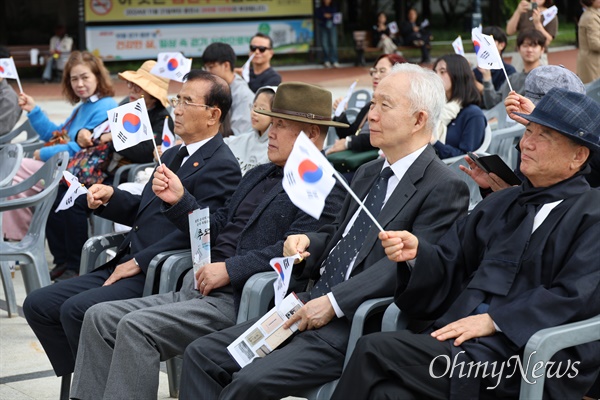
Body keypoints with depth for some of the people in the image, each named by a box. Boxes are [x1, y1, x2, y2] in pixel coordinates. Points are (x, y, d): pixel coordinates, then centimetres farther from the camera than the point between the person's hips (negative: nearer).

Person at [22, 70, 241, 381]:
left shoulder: (222, 166, -10)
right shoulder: (173, 156, 21)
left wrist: (139, 262, -18)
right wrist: (110, 197, 6)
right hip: (126, 265, 10)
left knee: (77, 309, -26)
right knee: (38, 304, 0)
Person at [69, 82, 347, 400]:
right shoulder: (258, 175, 24)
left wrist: (230, 269, -19)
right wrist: (179, 201, 9)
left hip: (239, 301, -9)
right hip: (194, 290, 9)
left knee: (135, 326, -26)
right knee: (99, 318, -3)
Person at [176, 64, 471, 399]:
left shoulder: (445, 188, -9)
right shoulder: (368, 174, 20)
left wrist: (333, 303, -22)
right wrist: (306, 242, 4)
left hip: (355, 325, -9)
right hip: (310, 308, 9)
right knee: (202, 355, -3)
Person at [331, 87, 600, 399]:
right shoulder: (498, 204, 25)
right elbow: (451, 267, 20)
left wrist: (492, 320, -16)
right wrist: (416, 252, -2)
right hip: (460, 336, 6)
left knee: (374, 350, -22)